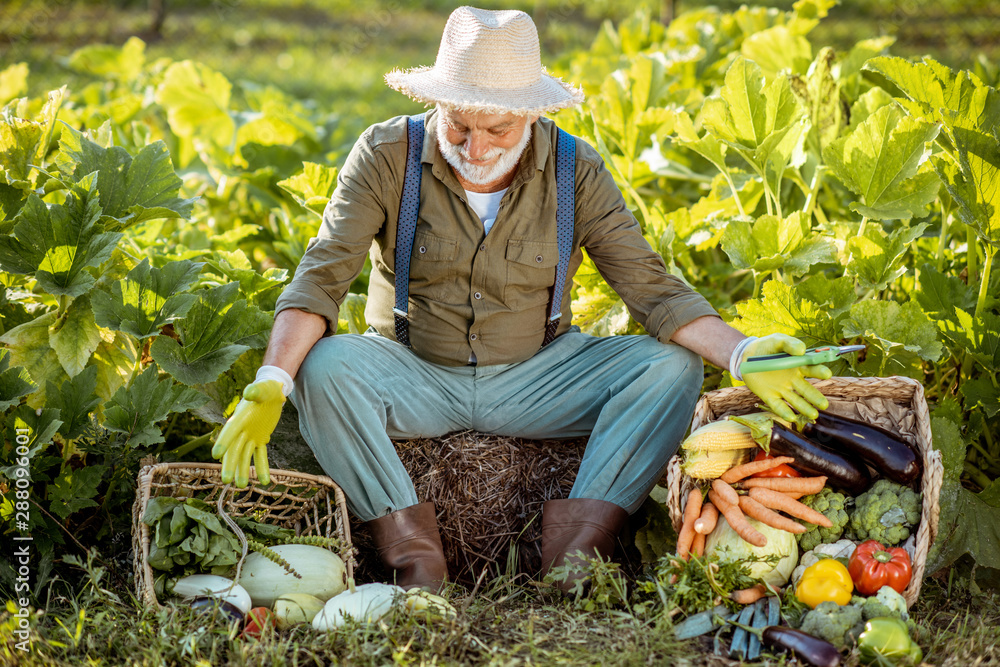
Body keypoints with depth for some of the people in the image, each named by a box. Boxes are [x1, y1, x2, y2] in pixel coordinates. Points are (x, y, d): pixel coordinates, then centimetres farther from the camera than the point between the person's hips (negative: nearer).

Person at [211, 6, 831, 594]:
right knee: (324, 365, -32)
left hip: (536, 379, 1)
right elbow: (322, 276, -17)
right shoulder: (386, 156, -11)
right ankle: (417, 563, -29)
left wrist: (742, 354, -27)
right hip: (414, 376, -1)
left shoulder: (576, 170, -8)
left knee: (671, 366, -22)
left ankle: (573, 557, -28)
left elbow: (653, 287, -10)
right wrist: (269, 385, -34)